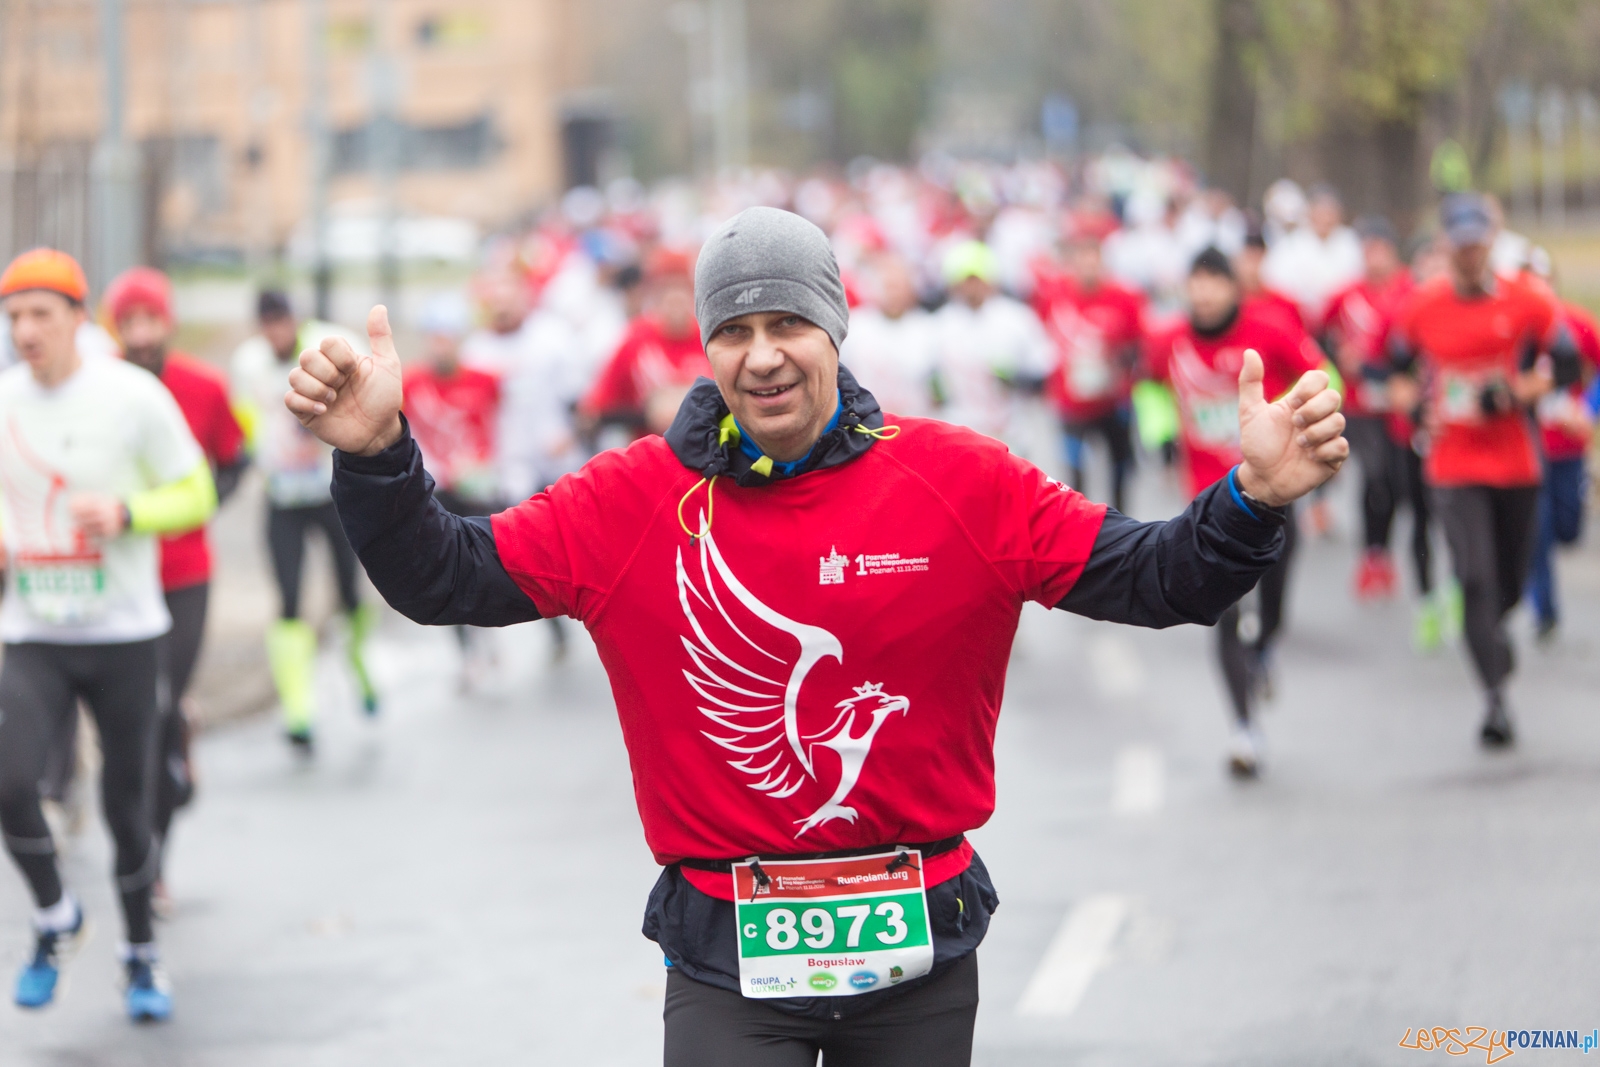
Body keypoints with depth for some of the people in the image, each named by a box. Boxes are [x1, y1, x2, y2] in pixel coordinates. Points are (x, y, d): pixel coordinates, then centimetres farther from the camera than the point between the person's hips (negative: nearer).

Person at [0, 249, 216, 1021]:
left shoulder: (134, 397, -8)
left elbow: (194, 495, -2)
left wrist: (126, 514, -19)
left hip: (124, 635, -2)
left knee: (127, 806, 2)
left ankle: (140, 953, 26)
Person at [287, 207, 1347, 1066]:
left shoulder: (963, 483, -3)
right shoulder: (635, 499, -3)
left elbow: (1151, 577, -4)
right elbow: (444, 576, -1)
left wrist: (1251, 500, -22)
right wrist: (379, 455, -18)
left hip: (921, 951, 1)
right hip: (729, 959, -1)